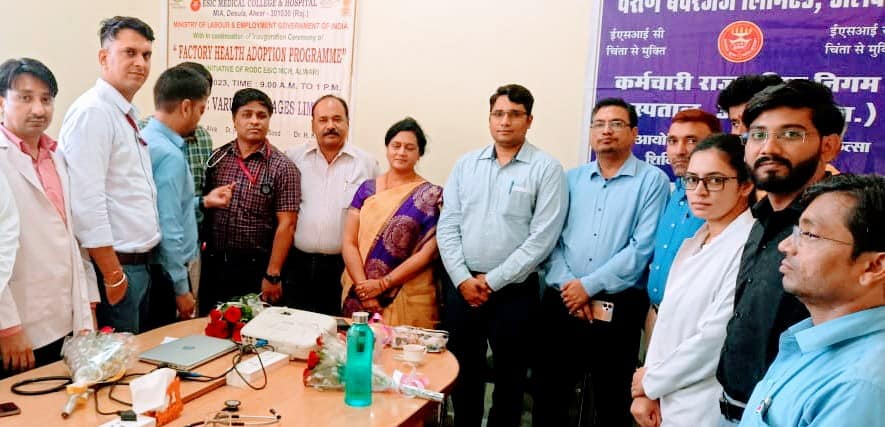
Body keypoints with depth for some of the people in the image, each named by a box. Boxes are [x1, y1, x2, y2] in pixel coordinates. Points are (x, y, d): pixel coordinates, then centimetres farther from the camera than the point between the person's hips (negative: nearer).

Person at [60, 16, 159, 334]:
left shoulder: (128, 115, 14)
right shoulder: (92, 112, -14)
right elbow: (86, 200, -21)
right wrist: (112, 275, -19)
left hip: (140, 264, 9)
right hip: (114, 265, -9)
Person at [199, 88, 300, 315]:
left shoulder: (282, 167, -8)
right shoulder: (216, 158, 4)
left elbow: (286, 225, -10)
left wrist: (272, 275, -12)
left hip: (255, 267, -3)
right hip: (213, 263, 4)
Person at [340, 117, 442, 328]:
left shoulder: (430, 196, -2)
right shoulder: (367, 189, 7)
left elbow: (427, 252, -8)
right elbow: (348, 242, 2)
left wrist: (382, 284, -11)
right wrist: (363, 286, -11)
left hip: (409, 301, -3)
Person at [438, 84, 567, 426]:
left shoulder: (546, 169, -6)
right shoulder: (466, 163, 7)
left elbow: (542, 238, -12)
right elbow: (447, 226, 4)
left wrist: (493, 281, -12)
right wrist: (462, 279, -7)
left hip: (514, 291, -3)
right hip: (462, 287, 4)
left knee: (509, 376, 11)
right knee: (463, 371, 16)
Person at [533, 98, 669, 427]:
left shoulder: (652, 180, -2)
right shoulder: (571, 179, 10)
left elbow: (642, 247, -12)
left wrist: (588, 285, -13)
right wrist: (567, 286, -10)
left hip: (618, 308, -3)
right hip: (561, 303, 4)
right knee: (548, 395, 12)